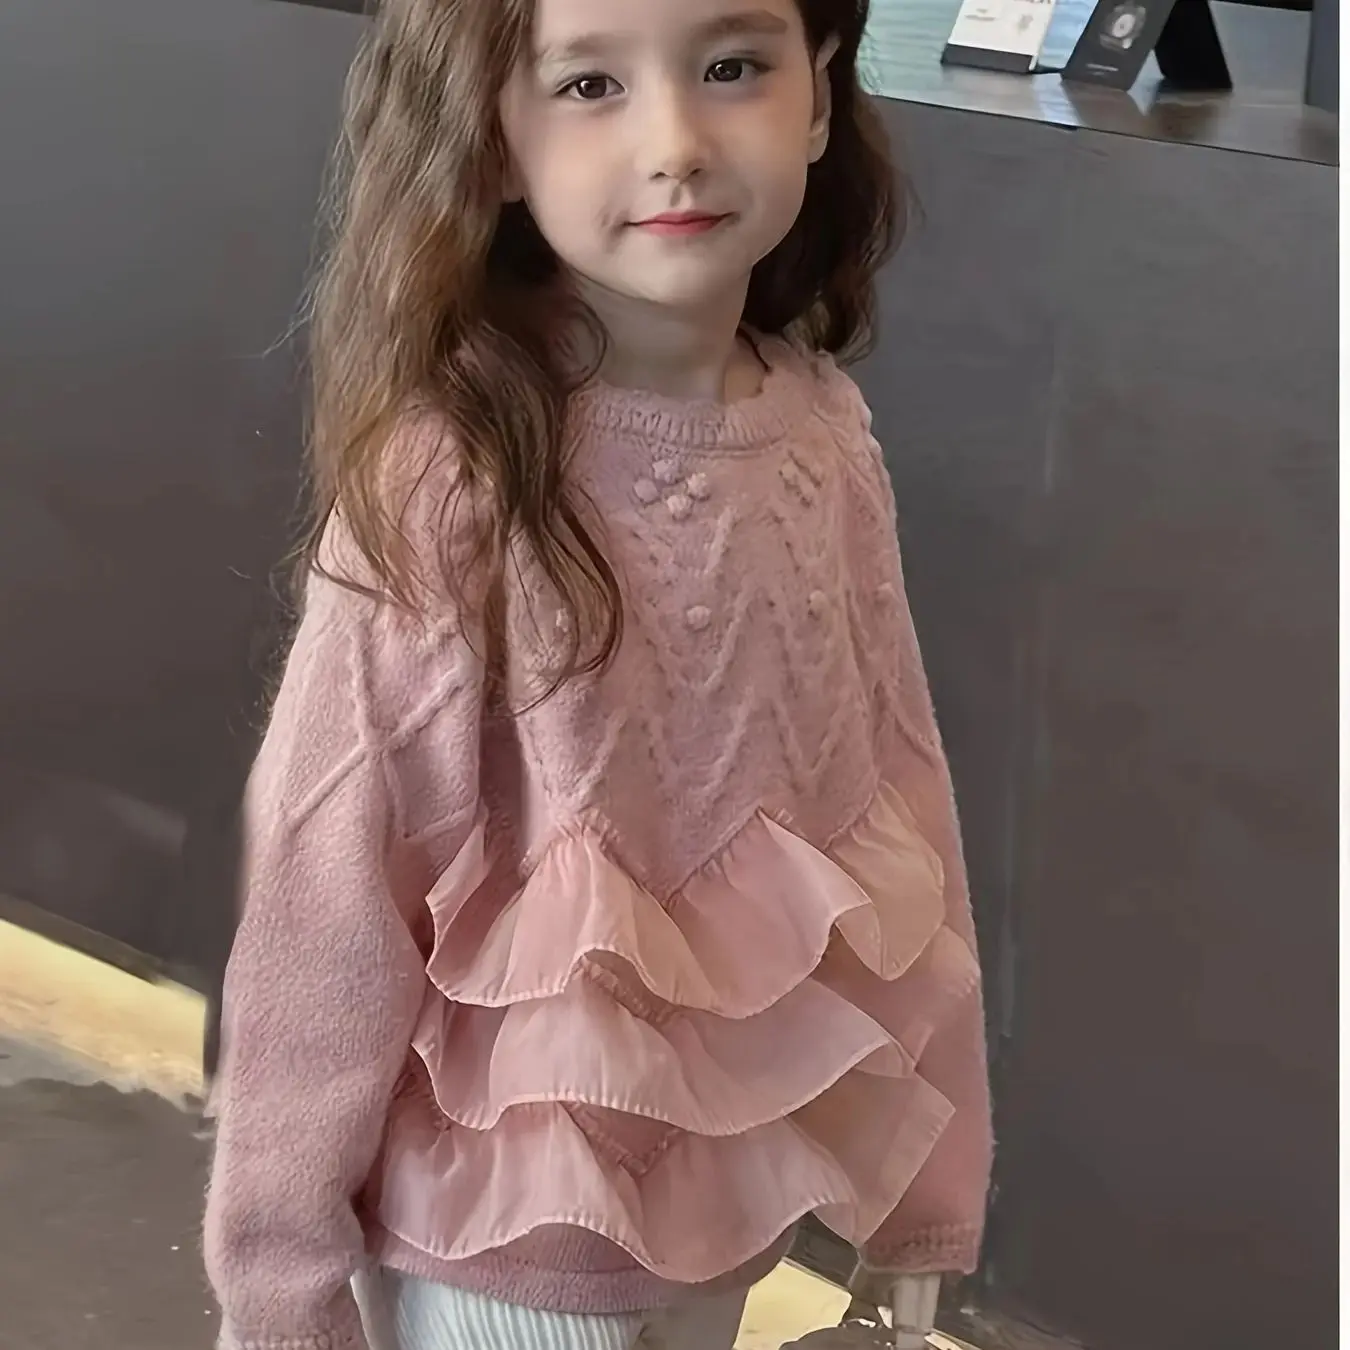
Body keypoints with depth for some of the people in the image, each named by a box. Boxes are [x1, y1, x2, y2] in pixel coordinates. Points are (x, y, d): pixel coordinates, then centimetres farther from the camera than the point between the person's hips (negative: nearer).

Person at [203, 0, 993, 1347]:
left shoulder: (825, 431, -7)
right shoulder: (441, 488, -23)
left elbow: (893, 791, 2)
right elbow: (328, 898, -17)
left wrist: (926, 1149, 8)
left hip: (740, 1165, 5)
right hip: (507, 1196, -5)